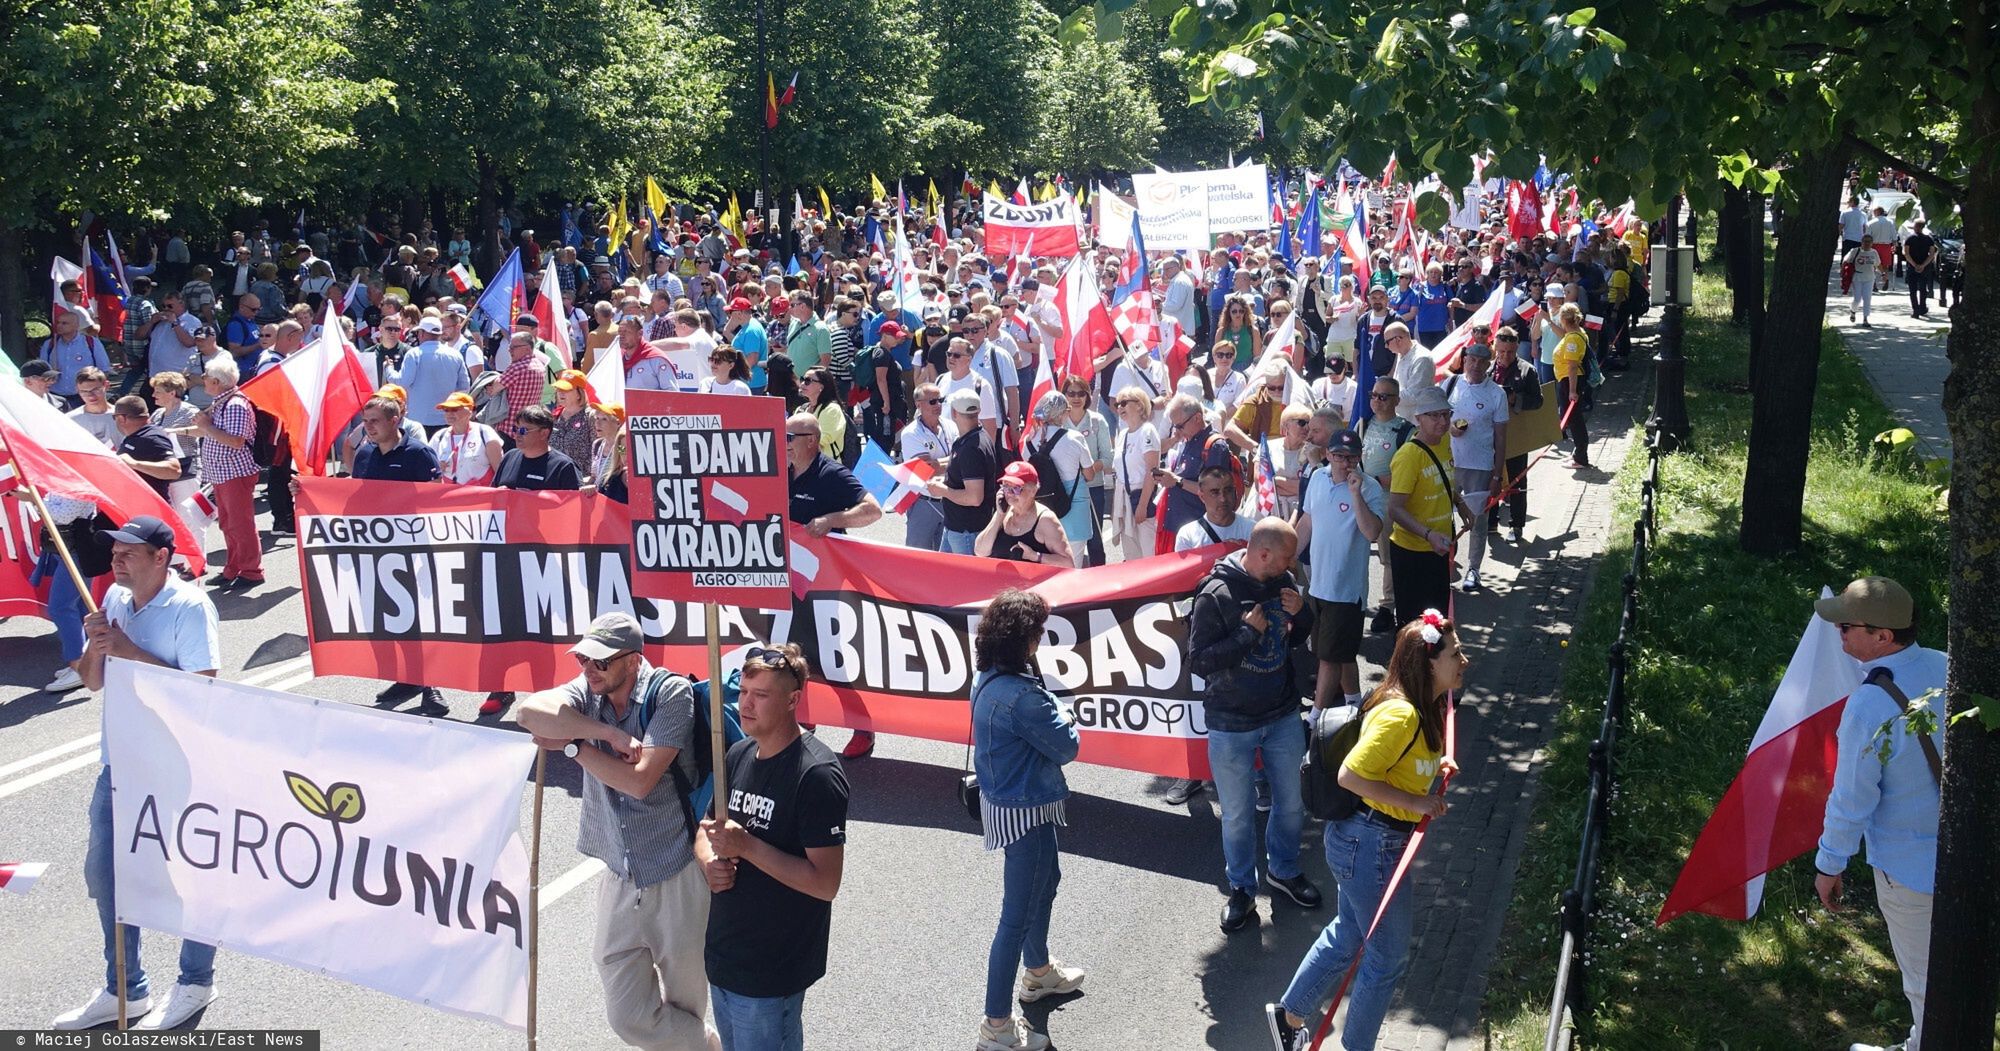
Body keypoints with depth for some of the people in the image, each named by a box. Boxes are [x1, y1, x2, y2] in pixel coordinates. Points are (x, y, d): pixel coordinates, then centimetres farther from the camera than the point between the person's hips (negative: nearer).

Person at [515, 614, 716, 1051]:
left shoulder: (670, 693, -14)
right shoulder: (589, 689, -1)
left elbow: (639, 780, -21)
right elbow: (528, 712, -21)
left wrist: (571, 744, -14)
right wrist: (609, 733, -24)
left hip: (677, 879, -5)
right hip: (620, 880, 5)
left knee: (685, 1007, 13)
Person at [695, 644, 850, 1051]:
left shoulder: (816, 774, -20)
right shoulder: (739, 754, 4)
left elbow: (825, 883, -23)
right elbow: (706, 830, 15)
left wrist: (747, 846, -26)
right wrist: (710, 862, -7)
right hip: (723, 954, 8)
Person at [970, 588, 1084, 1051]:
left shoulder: (990, 679, -1)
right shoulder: (1021, 694, -30)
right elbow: (1066, 748, -17)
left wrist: (1052, 714, -9)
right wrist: (1065, 718, 0)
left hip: (1006, 800, 10)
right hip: (1024, 812, -10)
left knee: (1046, 879, 30)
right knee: (1017, 916, 1)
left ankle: (1039, 971, 51)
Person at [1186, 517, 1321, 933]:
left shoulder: (1283, 582, -5)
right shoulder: (1215, 595, -21)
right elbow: (1198, 661, -19)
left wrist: (1302, 613, -11)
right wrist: (1249, 632, -24)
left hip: (1284, 717, 5)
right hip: (1232, 725, -5)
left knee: (1292, 802, 19)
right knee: (1238, 815, 9)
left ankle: (1283, 870, 43)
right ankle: (1242, 889, 30)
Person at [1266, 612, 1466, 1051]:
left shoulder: (1423, 706, 4)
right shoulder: (1399, 714, -27)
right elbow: (1350, 776, -27)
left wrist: (1436, 765, 5)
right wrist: (1416, 802, -22)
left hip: (1364, 839, 10)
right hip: (1371, 846, -10)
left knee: (1348, 933, 24)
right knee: (1389, 956, 9)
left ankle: (1289, 1015, 40)